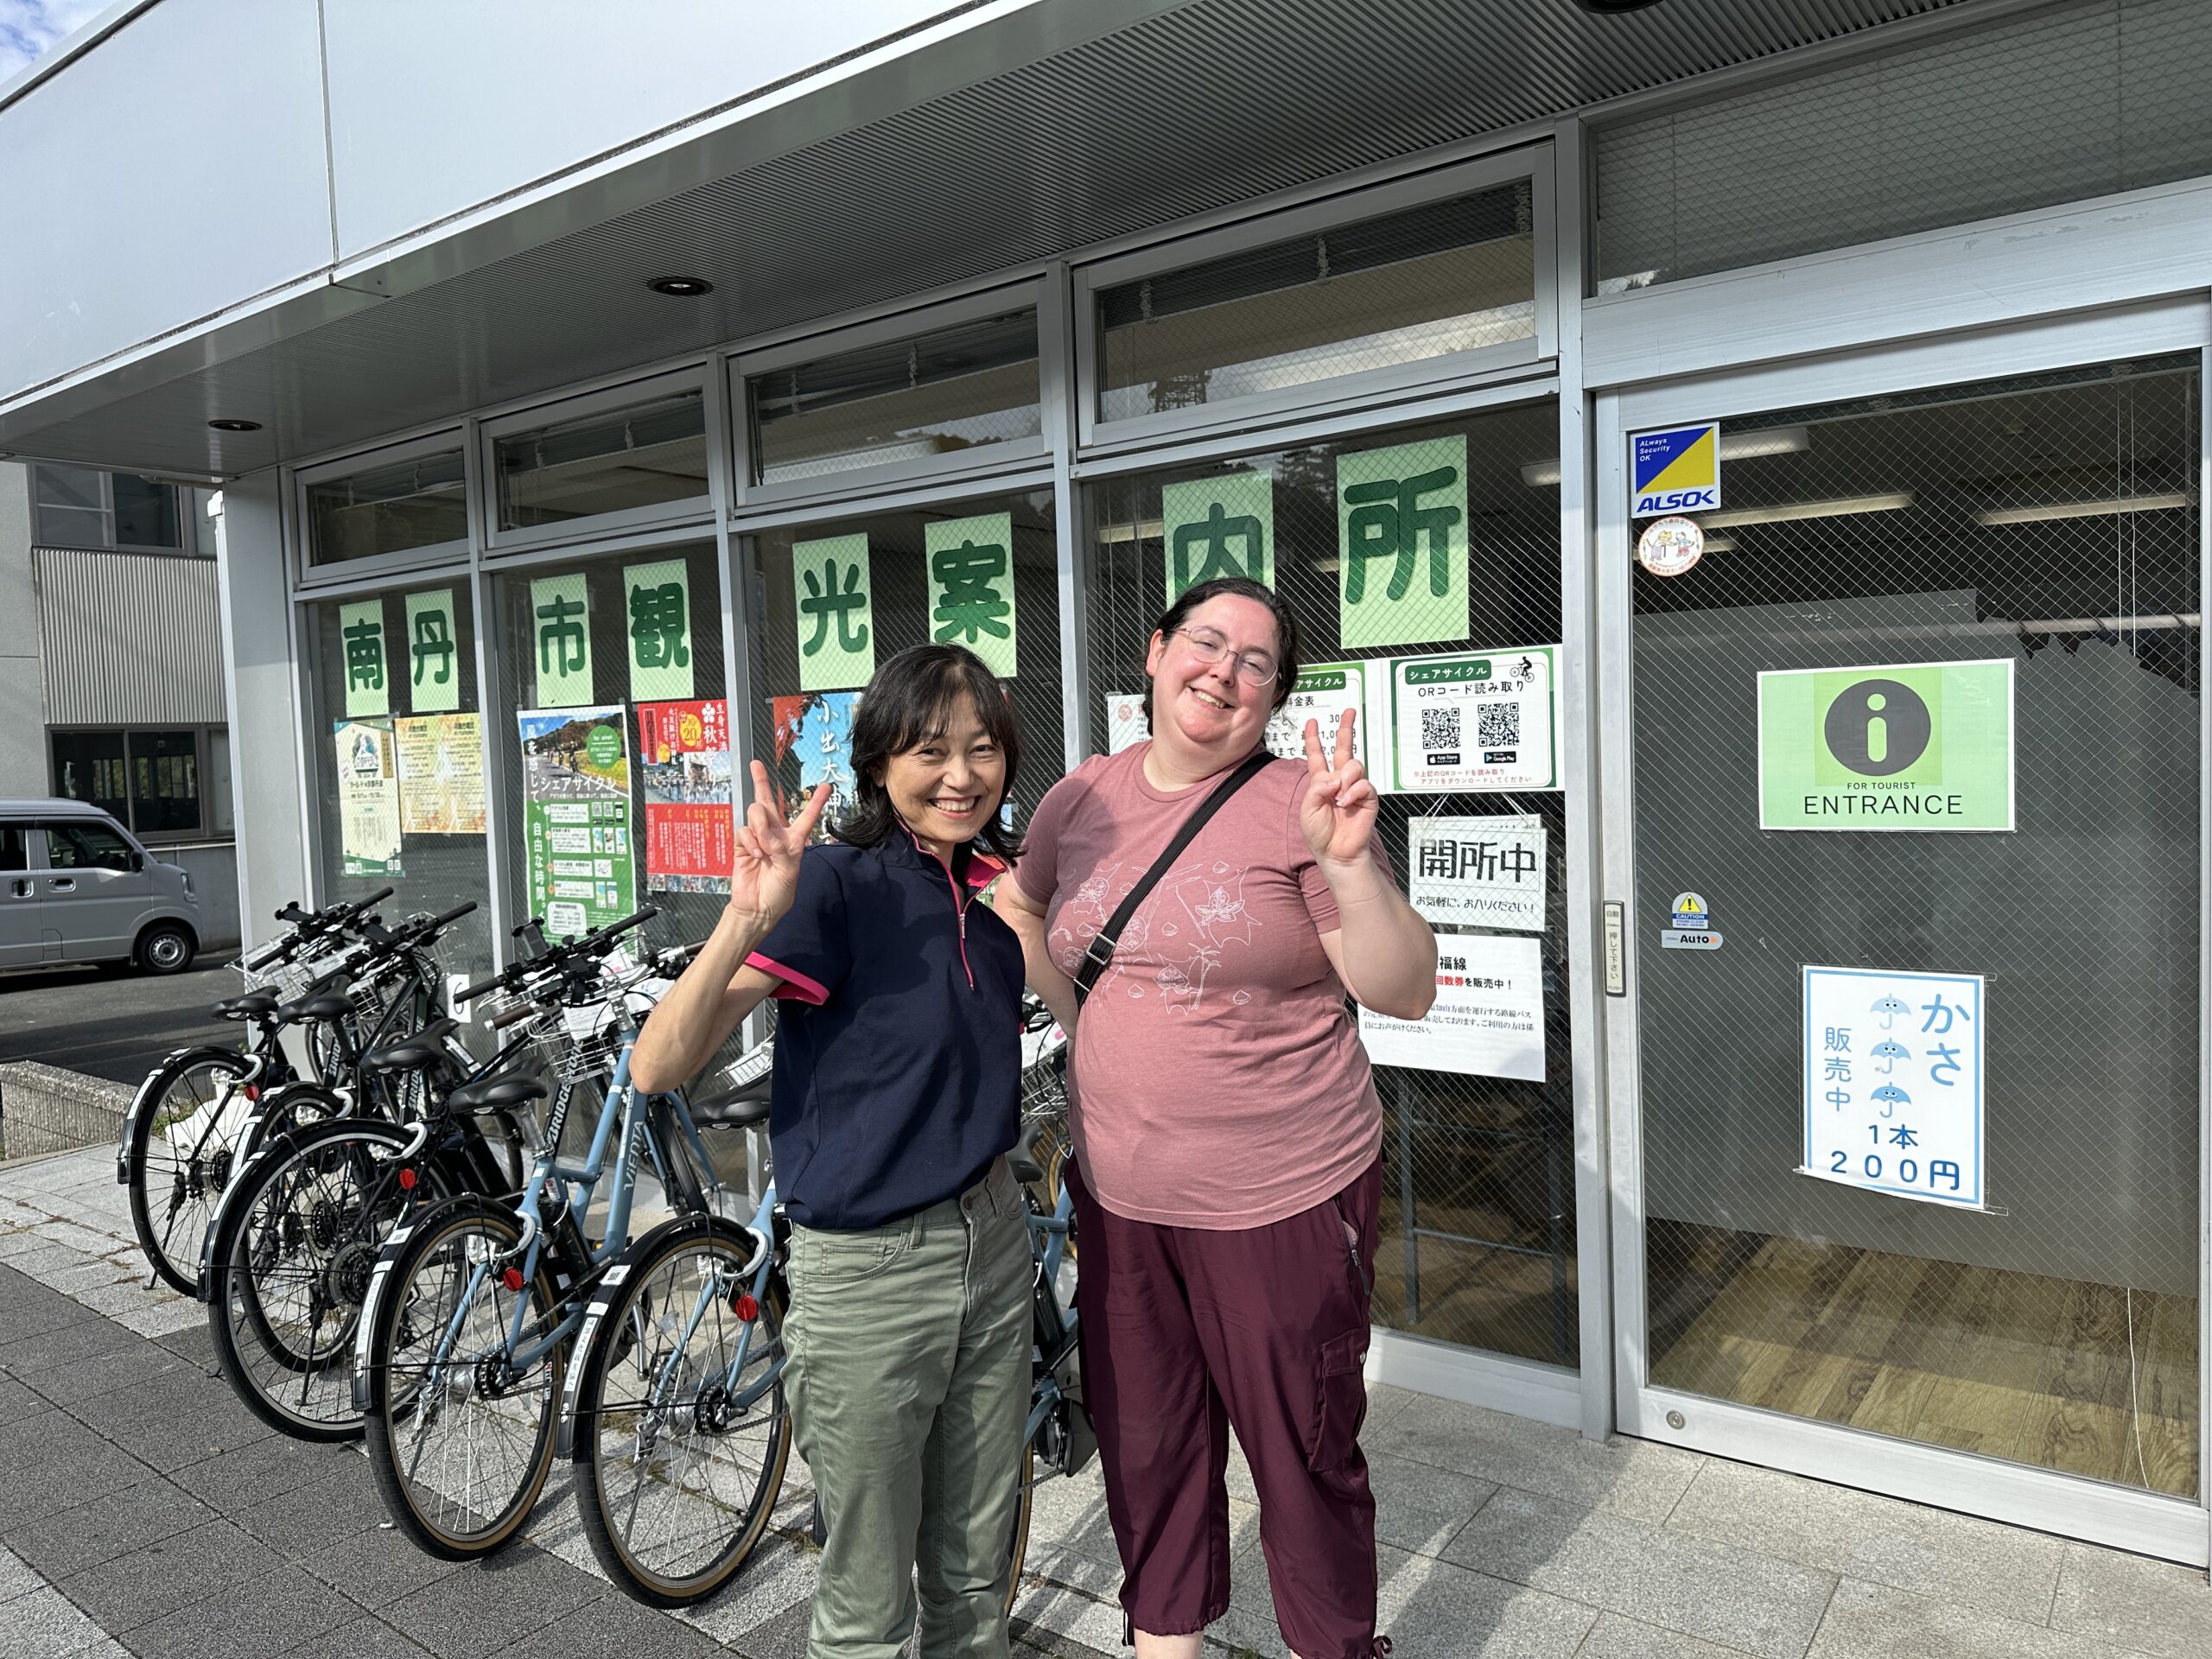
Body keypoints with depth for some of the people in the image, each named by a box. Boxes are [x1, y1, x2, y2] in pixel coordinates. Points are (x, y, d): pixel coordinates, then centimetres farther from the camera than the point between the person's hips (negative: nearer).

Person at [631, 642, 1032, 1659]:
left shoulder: (993, 882, 1)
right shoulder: (836, 886, -18)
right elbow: (657, 1069, -25)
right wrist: (746, 920, -41)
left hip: (993, 1241, 6)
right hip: (869, 1270, -6)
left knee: (976, 1574, 23)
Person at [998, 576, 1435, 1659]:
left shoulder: (1296, 806, -11)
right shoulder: (1081, 798, 1)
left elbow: (1404, 992, -13)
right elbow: (1020, 908, 20)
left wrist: (1349, 862, -28)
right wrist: (1080, 1022, 7)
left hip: (1284, 1199, -4)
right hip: (1119, 1192, 5)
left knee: (1304, 1451, 12)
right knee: (1143, 1440, 21)